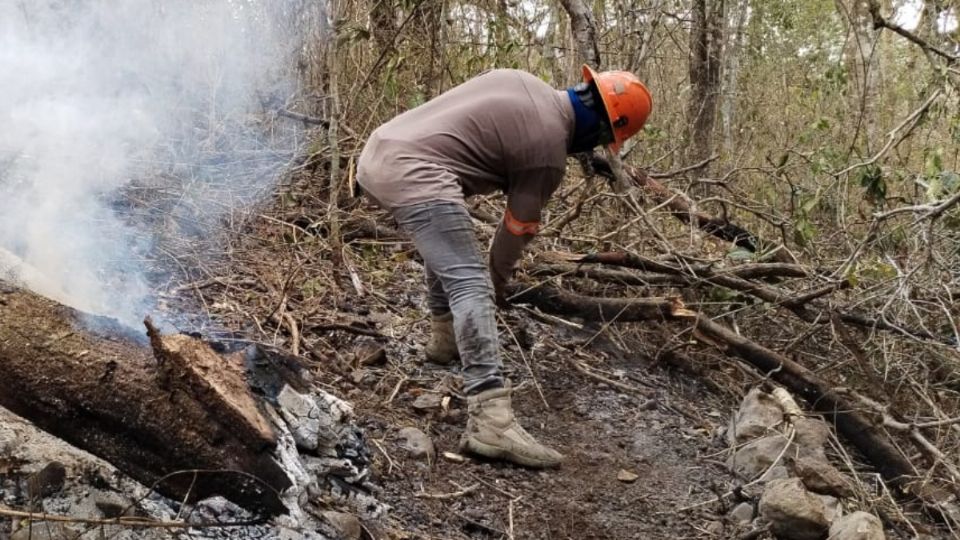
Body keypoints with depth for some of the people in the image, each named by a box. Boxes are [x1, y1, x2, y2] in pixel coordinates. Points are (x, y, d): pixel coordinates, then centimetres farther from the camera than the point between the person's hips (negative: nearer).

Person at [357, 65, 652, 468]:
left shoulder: (521, 81, 22)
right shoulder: (548, 152, -1)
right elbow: (516, 233, 7)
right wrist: (494, 291, 22)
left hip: (377, 152, 10)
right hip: (415, 172, -10)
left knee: (446, 242, 33)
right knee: (471, 284, -15)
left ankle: (444, 339, 44)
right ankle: (490, 420, -24)